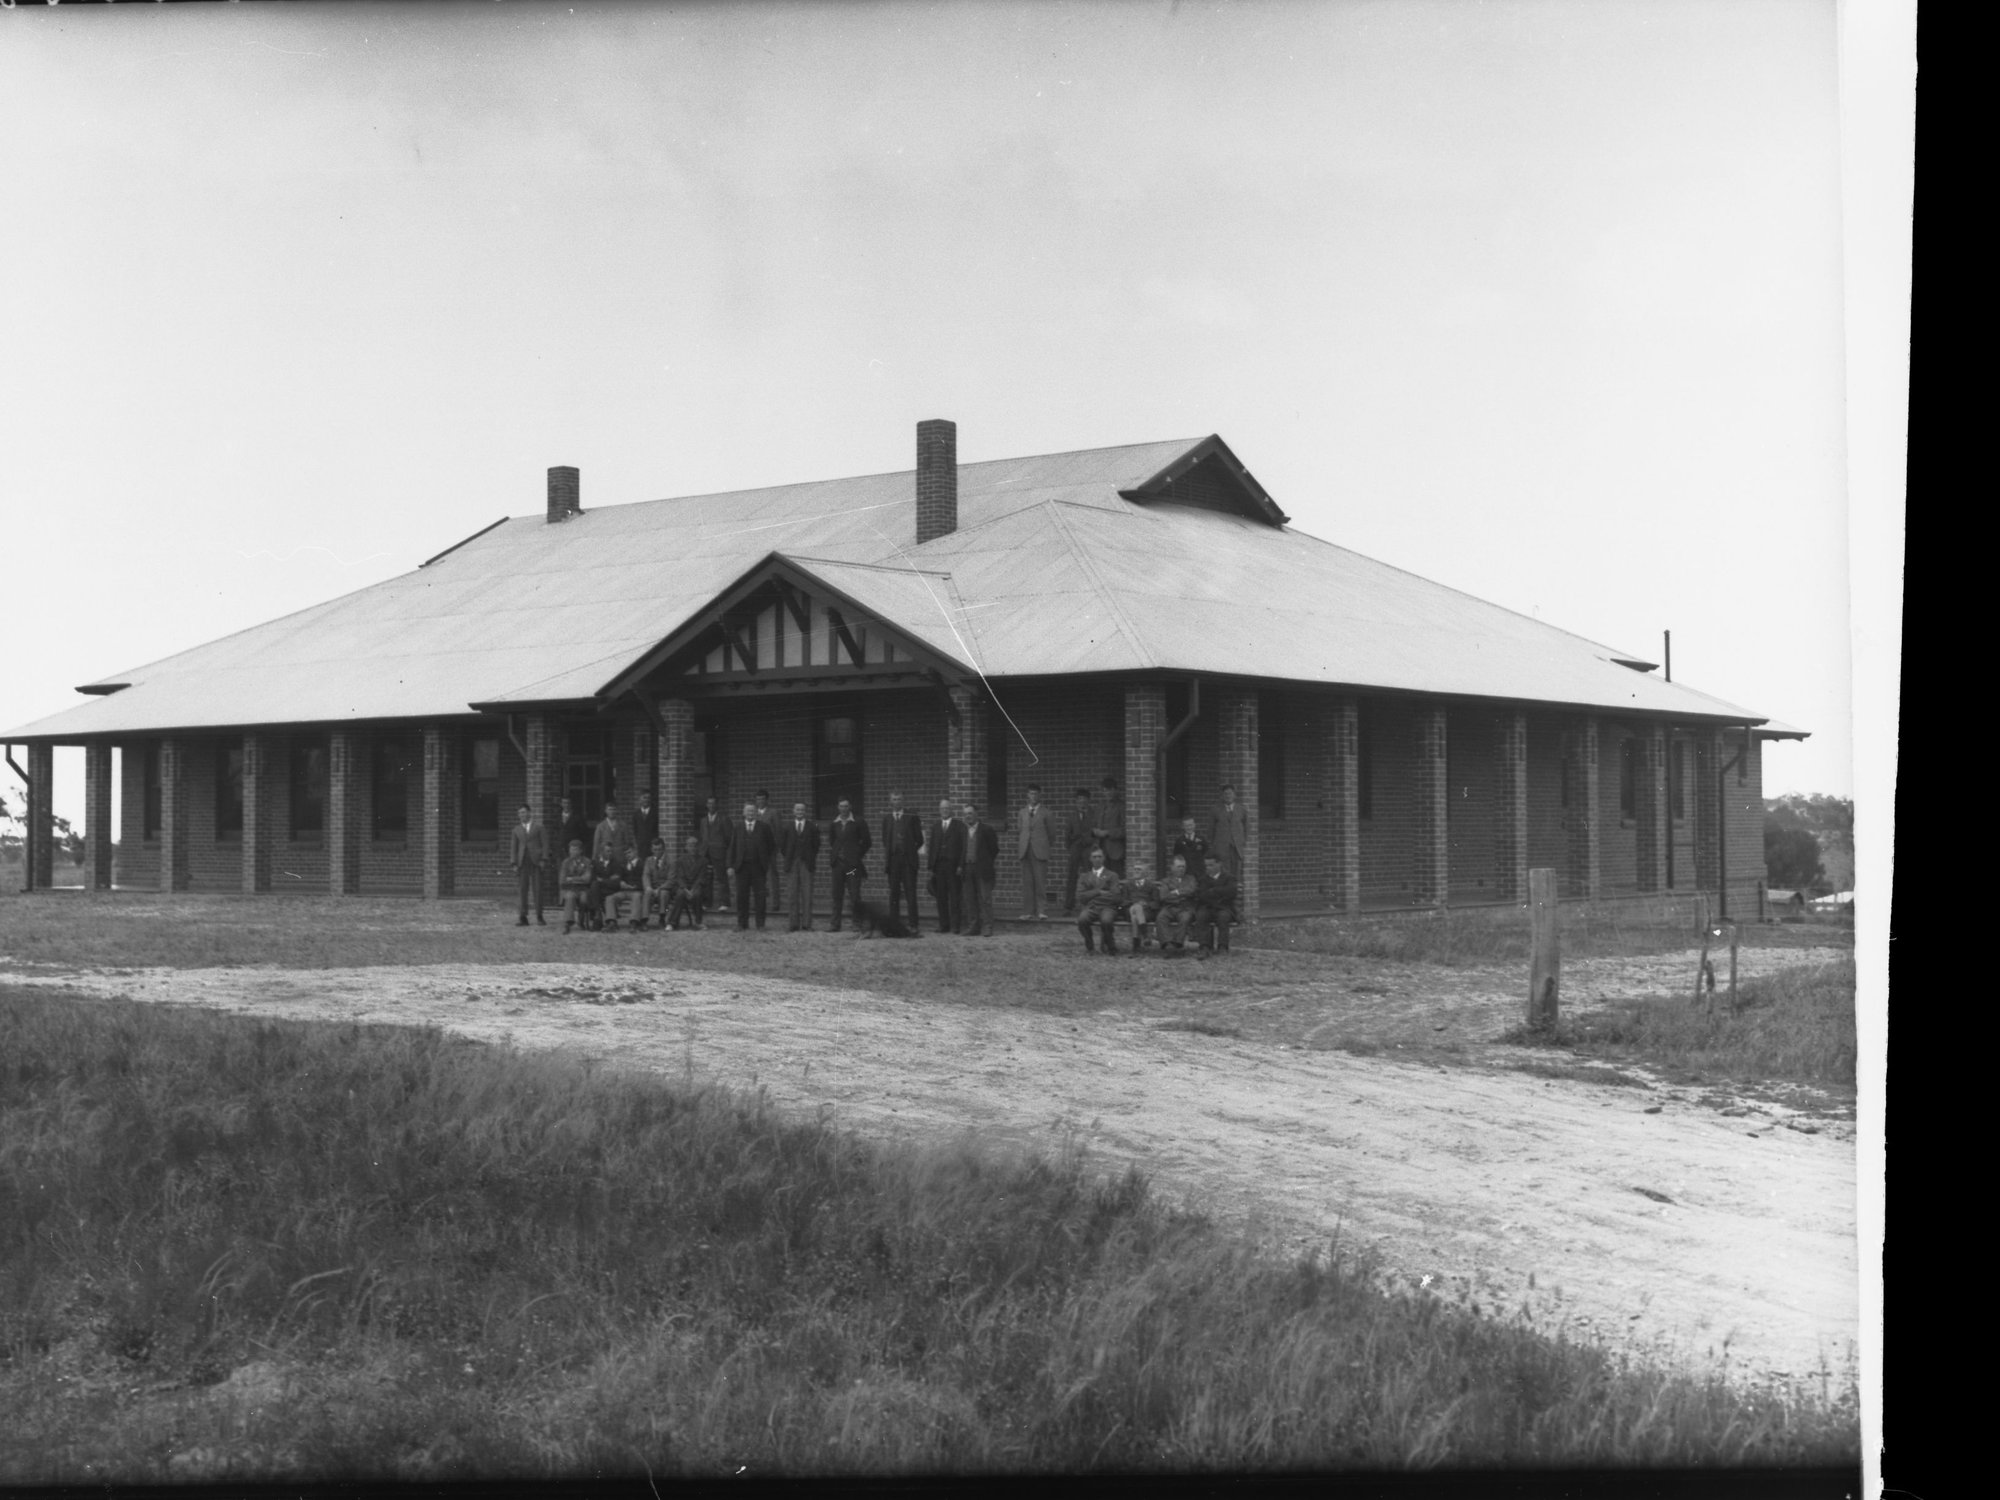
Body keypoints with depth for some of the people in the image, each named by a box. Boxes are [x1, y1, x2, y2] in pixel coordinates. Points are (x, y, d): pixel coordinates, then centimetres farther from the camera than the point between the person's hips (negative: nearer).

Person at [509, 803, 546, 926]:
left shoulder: (538, 827, 8)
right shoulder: (517, 830, 14)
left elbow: (544, 844, 4)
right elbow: (514, 847, 12)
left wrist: (543, 859, -6)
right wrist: (514, 864, 2)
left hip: (535, 862, -2)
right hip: (522, 863, 2)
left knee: (537, 889, -5)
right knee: (523, 891, -1)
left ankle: (539, 917, -1)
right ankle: (523, 918, -1)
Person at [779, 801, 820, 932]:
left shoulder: (812, 826, 5)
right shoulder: (787, 826, 7)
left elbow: (816, 845, 6)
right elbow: (781, 844, 10)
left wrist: (815, 863, 3)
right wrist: (786, 859, 6)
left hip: (807, 864, -1)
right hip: (792, 865, 1)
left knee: (807, 895, -5)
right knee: (793, 895, 2)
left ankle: (806, 924, -3)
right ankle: (794, 924, 5)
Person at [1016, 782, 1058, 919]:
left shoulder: (1046, 813, 4)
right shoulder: (1023, 812, 16)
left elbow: (1051, 832, 9)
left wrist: (1050, 847, 9)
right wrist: (1020, 847, 11)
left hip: (1040, 851, -4)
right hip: (1025, 851, 4)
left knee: (1040, 881, -7)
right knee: (1027, 882, 3)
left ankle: (1040, 910, -7)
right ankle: (1027, 911, 5)